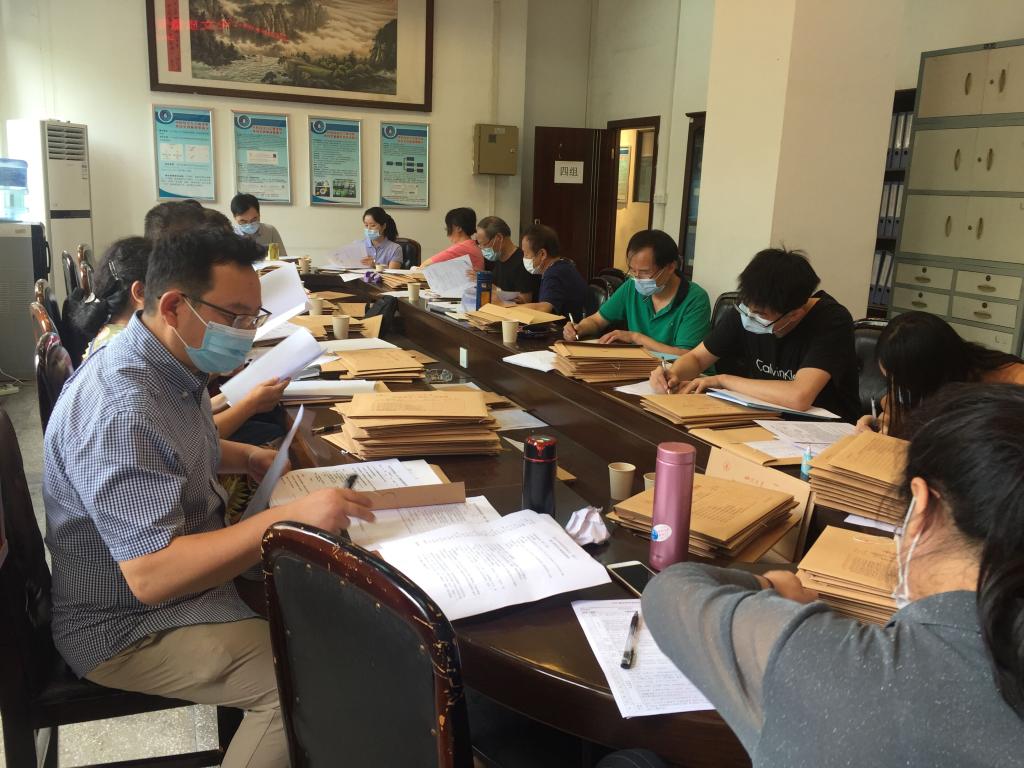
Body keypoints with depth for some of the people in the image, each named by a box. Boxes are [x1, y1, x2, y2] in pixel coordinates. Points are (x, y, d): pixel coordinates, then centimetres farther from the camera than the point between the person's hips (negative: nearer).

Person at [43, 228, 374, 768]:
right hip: (127, 627, -10)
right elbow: (150, 575, -35)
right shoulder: (120, 407, -31)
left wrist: (246, 457, 5)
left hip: (194, 564, 10)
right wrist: (288, 516, -37)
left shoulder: (175, 362, 1)